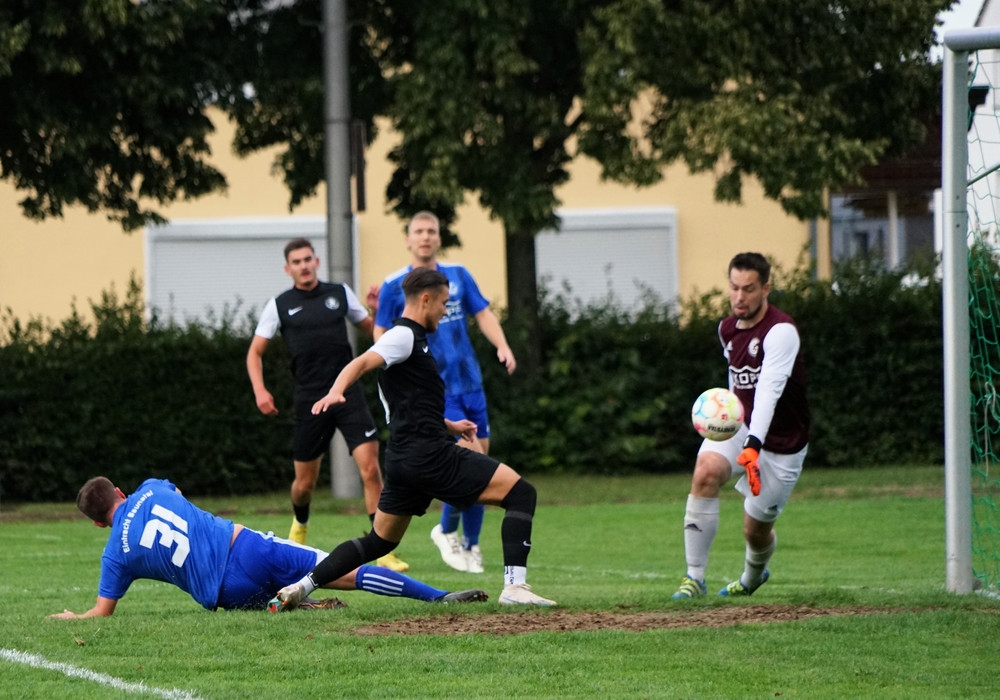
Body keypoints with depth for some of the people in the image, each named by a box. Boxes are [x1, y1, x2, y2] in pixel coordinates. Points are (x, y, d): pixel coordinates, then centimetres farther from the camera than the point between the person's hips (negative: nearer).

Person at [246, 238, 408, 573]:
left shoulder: (340, 293, 7)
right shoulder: (279, 305, 3)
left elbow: (370, 328, 18)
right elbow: (255, 351, 8)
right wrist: (260, 391, -6)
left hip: (348, 393, 0)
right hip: (310, 400, 0)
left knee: (370, 469, -14)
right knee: (305, 481, 9)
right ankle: (300, 526, 43)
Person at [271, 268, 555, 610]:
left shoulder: (411, 338, 23)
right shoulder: (404, 336, -7)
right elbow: (362, 363, -25)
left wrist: (449, 426, 40)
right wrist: (336, 392, -43)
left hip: (403, 460, 10)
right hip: (430, 454, -10)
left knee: (379, 542, 17)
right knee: (521, 493, -9)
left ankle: (301, 586, 9)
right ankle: (515, 585, -19)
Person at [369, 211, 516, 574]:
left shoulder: (458, 275, 9)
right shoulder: (394, 286, -2)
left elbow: (483, 314, 12)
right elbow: (382, 340, 3)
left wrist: (502, 346, -4)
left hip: (469, 382, 5)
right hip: (434, 389, -5)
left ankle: (471, 546, 19)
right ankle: (447, 531, 4)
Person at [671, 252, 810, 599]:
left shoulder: (781, 331, -24)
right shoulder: (727, 329, 0)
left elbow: (769, 390, -39)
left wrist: (753, 445, -50)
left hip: (780, 442, -5)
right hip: (739, 425, 5)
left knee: (756, 529, 3)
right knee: (706, 471, -27)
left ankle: (753, 576, 42)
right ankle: (694, 577, -23)